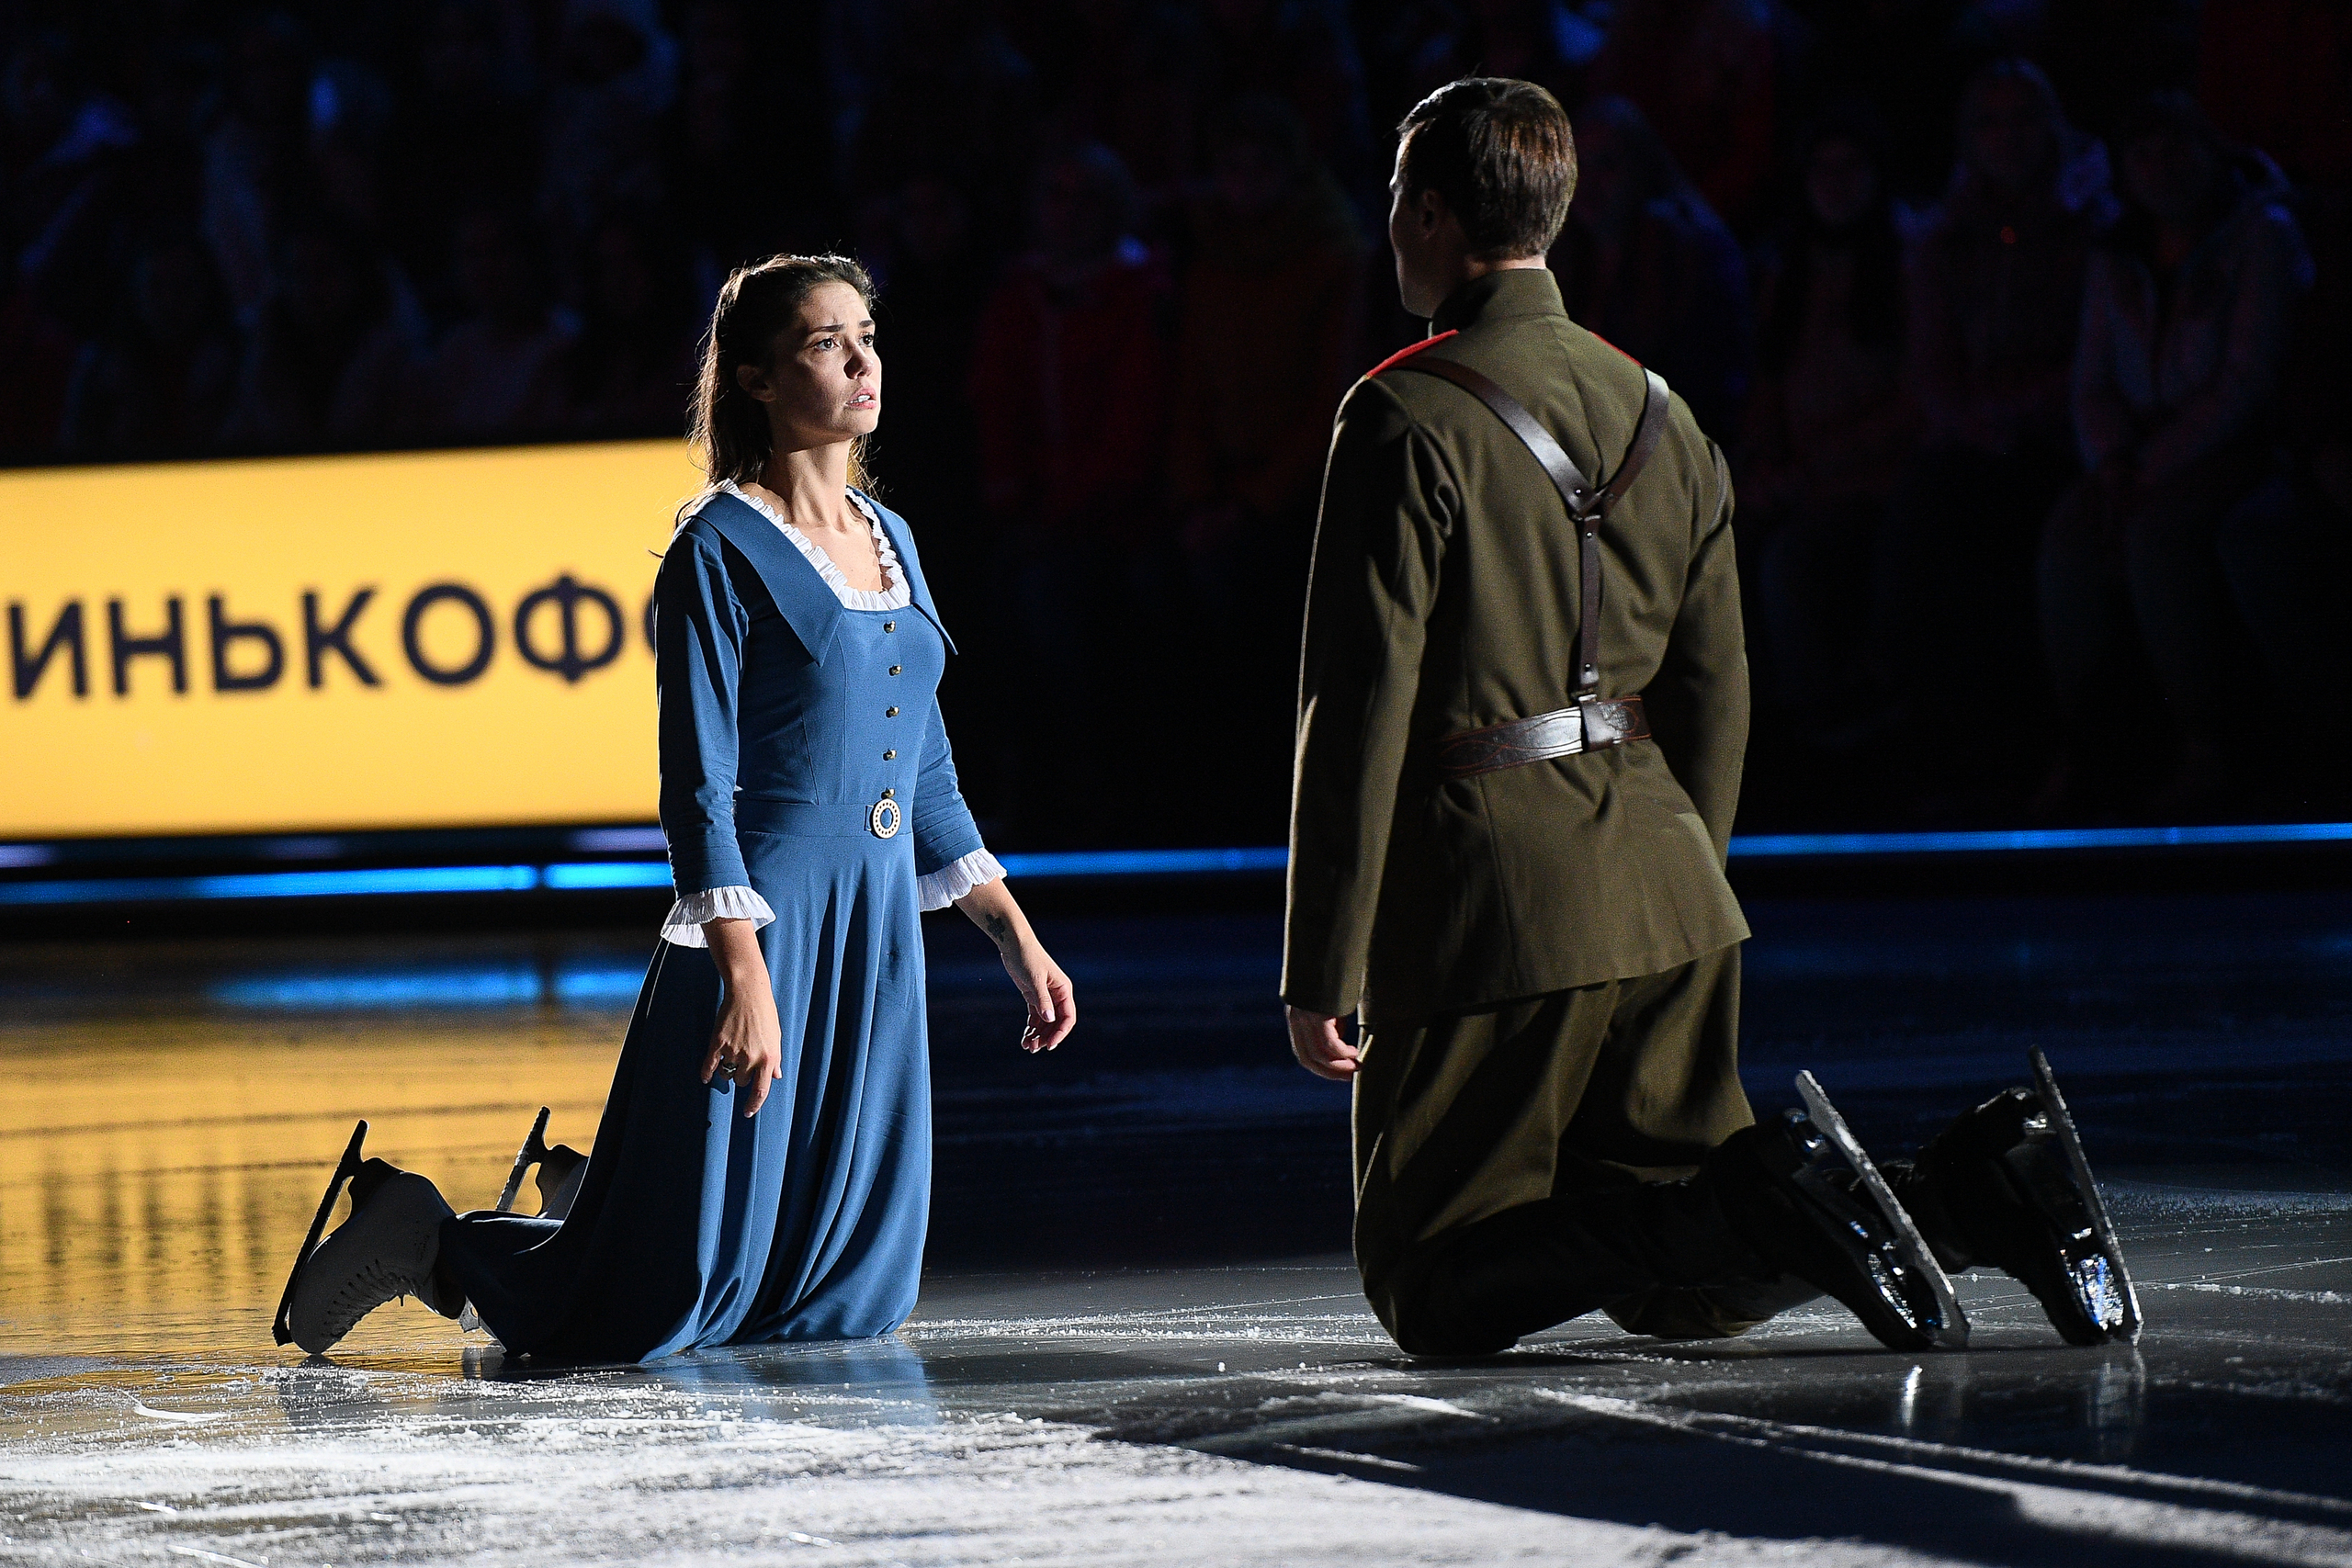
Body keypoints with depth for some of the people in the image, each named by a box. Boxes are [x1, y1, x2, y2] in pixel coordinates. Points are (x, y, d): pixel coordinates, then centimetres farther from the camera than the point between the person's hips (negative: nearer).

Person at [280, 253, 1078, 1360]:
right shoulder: (720, 551, -10)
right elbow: (700, 786, -14)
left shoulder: (889, 540, 13)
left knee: (853, 1298, 11)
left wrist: (1017, 940, 16)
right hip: (765, 924, -8)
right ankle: (426, 1235, 16)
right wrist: (746, 977, -22)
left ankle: (589, 1225, 32)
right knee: (660, 1310, -7)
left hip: (878, 934, 8)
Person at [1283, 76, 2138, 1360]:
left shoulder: (1405, 421, -10)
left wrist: (1324, 971, -11)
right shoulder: (1656, 413, 13)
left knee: (1439, 1297, 0)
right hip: (1662, 894, 7)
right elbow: (1713, 695, 16)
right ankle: (1976, 1192, -8)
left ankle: (1762, 1203, -20)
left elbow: (1362, 709, -14)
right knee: (1688, 1296, 14)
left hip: (1486, 901, -7)